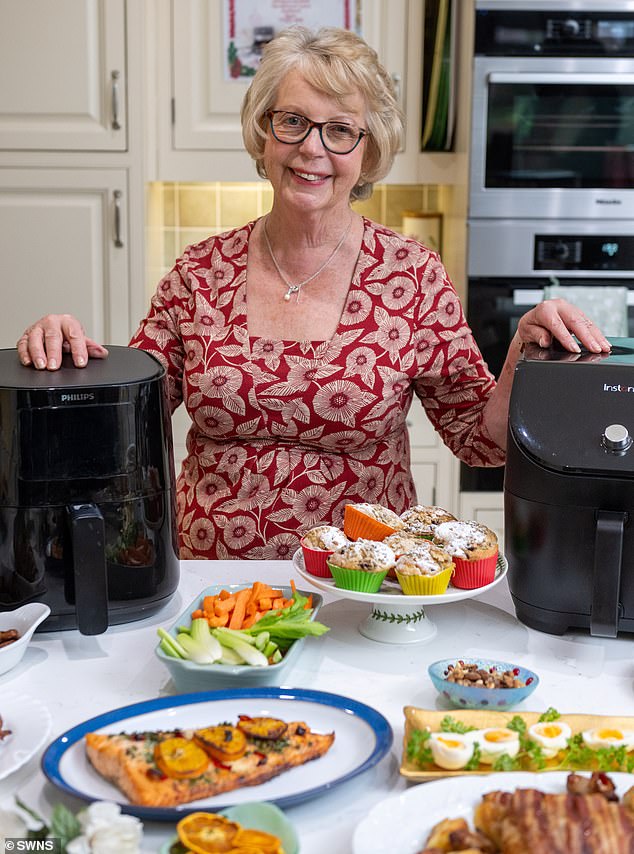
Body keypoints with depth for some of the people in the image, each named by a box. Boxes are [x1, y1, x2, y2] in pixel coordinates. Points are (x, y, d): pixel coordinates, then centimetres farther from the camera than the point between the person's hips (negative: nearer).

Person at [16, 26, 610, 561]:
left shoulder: (412, 275, -1)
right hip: (211, 583, 2)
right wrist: (73, 360, -11)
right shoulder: (202, 272, 3)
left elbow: (478, 437, 1)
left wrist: (525, 358, -16)